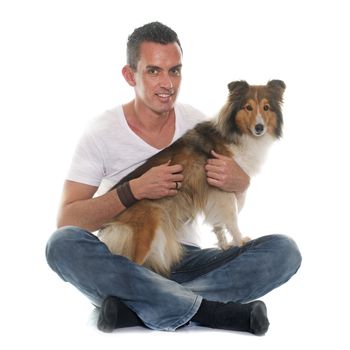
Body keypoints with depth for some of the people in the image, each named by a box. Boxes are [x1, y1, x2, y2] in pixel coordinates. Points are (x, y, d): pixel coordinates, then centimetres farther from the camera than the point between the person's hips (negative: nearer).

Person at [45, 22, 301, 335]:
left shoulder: (196, 123, 3)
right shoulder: (102, 133, -6)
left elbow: (241, 182, 14)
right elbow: (66, 222, -10)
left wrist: (237, 182, -13)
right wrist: (134, 190, -24)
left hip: (186, 261, 3)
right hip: (124, 263, -2)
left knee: (284, 250, -19)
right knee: (63, 243, -33)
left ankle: (134, 308, -27)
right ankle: (210, 309, -30)